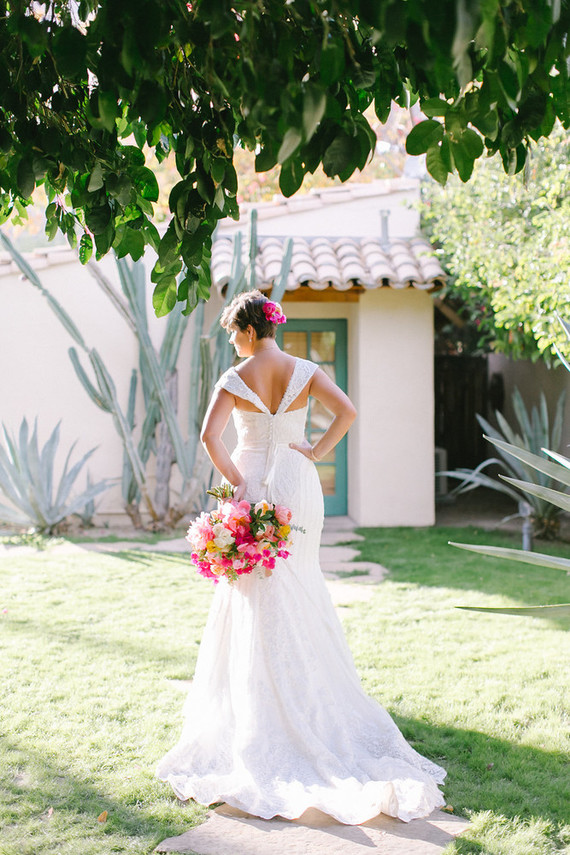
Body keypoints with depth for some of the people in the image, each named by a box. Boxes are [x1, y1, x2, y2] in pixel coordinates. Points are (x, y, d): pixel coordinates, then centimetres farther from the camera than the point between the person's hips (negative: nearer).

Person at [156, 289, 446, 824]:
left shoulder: (235, 378, -7)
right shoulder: (304, 370, -1)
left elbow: (209, 436, -17)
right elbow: (346, 410, -12)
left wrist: (235, 480, -7)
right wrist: (317, 452, -3)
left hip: (255, 483, -2)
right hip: (298, 484, 2)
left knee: (258, 597, 5)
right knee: (301, 587, 14)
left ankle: (258, 709, 12)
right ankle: (307, 695, 21)